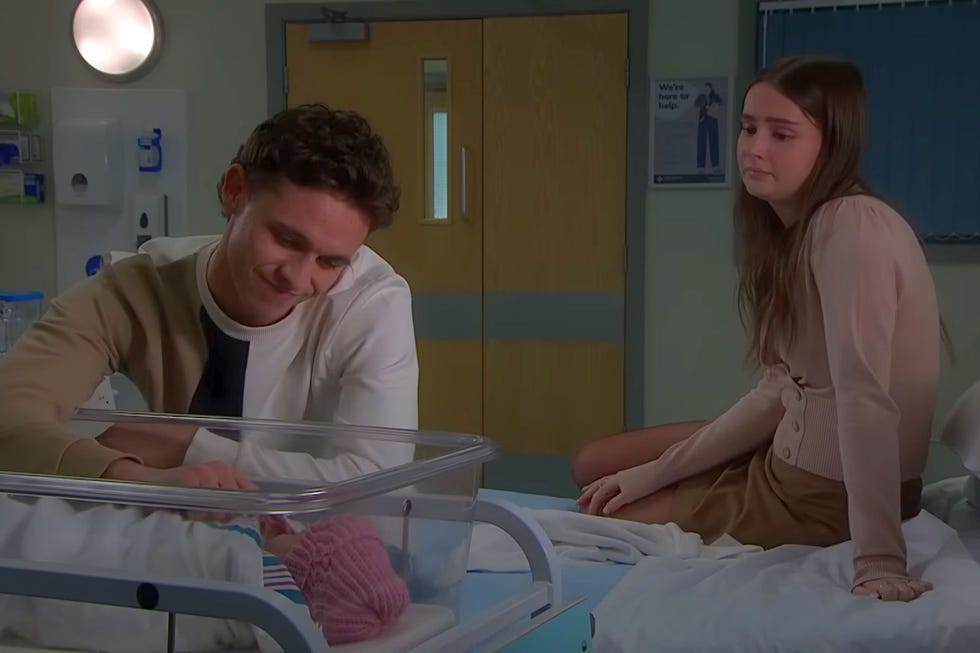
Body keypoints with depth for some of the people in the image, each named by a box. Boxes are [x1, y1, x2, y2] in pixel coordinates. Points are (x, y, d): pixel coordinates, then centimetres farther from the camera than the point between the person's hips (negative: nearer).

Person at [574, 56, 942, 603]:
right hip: (793, 458, 9)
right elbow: (782, 390, 4)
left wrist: (879, 559, -36)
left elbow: (865, 394, -32)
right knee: (595, 465, 18)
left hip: (829, 496, -9)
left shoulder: (853, 228, -24)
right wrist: (654, 474, 2)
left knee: (595, 522, 9)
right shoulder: (798, 231, 5)